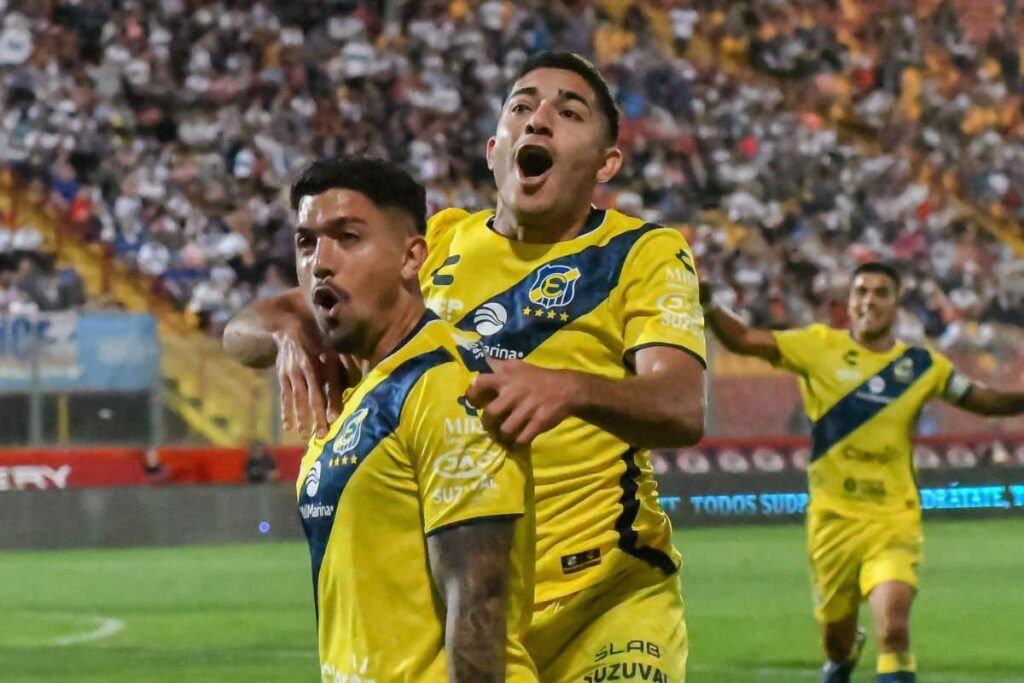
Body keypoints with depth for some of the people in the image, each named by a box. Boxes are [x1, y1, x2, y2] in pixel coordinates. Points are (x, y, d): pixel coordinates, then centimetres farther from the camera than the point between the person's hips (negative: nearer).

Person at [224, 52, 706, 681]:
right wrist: (291, 334, -16)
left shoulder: (643, 255, -2)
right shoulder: (437, 245, 10)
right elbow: (244, 332, 9)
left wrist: (570, 389, -41)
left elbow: (683, 409, -20)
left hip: (605, 597, -4)